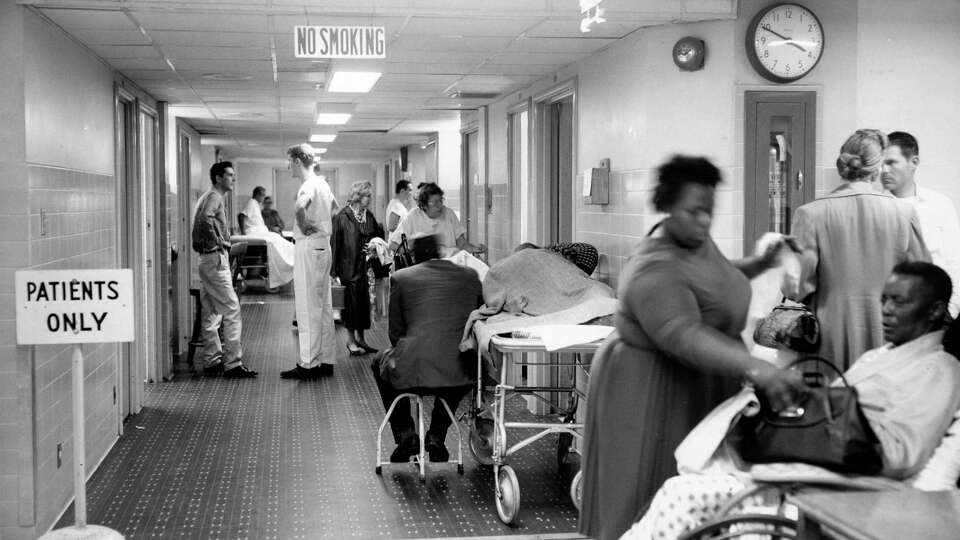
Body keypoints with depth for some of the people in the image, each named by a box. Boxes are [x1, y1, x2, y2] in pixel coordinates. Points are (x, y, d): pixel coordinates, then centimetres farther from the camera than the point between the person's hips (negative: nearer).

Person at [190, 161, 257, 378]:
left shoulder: (209, 196, 20)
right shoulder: (214, 196, -11)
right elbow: (206, 218, -30)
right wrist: (218, 242, -21)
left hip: (207, 260, 10)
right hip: (215, 258, -10)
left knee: (211, 312, 13)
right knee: (231, 309, -9)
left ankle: (212, 361, 18)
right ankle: (233, 364, -9)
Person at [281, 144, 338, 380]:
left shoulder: (309, 185, -16)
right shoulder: (322, 183, 13)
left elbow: (299, 207, -38)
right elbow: (335, 207, 34)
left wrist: (303, 226, -20)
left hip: (309, 248, -10)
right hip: (323, 247, 10)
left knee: (308, 308, -7)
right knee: (324, 307, 12)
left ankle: (308, 364, -4)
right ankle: (326, 361, 17)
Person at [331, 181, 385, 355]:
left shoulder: (369, 216, 7)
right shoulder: (342, 217, -11)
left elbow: (378, 234, 22)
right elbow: (335, 244, -12)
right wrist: (334, 271, -15)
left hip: (365, 267, 6)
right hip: (349, 267, -6)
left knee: (364, 301, 8)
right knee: (351, 303, -1)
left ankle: (360, 338, 19)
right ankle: (351, 340, 9)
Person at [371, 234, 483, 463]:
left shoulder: (401, 277, 7)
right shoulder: (469, 276, 11)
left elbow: (395, 333, 11)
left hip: (411, 374, -1)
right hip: (458, 376, 2)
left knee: (380, 363, 33)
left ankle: (405, 435, 23)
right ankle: (436, 437, 27)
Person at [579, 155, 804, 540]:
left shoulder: (697, 241, 1)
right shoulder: (655, 272, -28)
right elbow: (685, 336, -41)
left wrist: (759, 264, 5)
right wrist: (757, 370, -51)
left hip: (700, 383, 9)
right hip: (654, 390, -9)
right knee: (650, 485, 1)